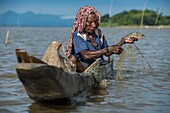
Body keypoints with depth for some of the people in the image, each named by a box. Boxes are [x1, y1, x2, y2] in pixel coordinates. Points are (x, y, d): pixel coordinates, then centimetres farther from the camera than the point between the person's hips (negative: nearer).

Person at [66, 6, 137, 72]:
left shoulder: (99, 33, 10)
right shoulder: (77, 35, -10)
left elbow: (107, 53, 19)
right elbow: (86, 55, -26)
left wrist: (123, 42, 10)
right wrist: (108, 49, -27)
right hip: (83, 67, -6)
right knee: (72, 58, -35)